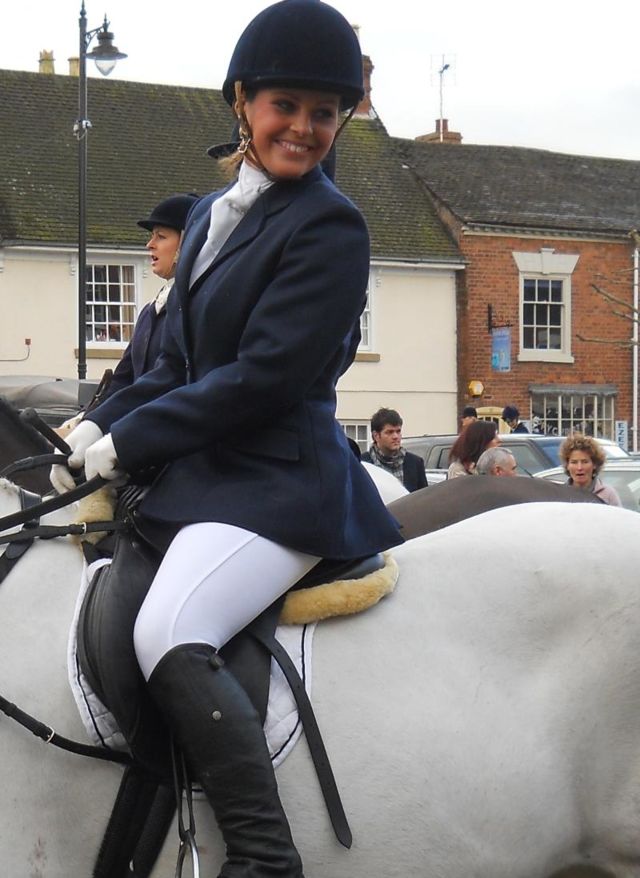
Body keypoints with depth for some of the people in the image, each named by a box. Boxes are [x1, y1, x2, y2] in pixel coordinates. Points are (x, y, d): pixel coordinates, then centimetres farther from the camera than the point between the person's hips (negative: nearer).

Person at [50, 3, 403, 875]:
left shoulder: (328, 227, -9)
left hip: (279, 480, -10)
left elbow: (263, 376, -16)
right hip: (201, 471, 10)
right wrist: (99, 425, 1)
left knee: (168, 635, -30)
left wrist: (125, 443, -12)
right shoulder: (213, 213, 16)